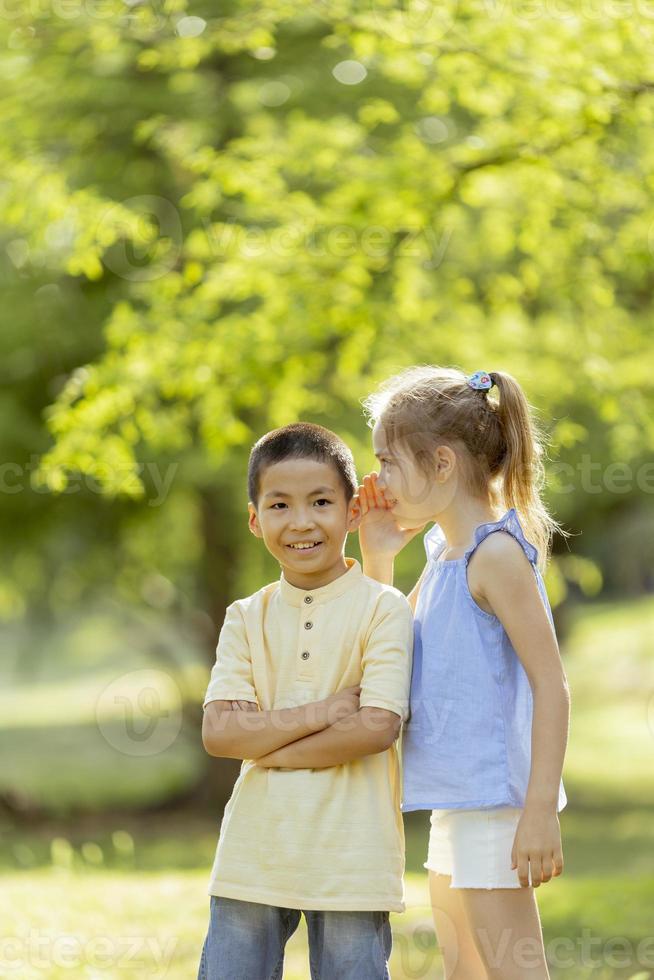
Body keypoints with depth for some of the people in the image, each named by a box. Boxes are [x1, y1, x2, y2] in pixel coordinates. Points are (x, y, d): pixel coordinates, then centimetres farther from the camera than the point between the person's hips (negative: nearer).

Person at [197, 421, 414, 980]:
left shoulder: (382, 608, -4)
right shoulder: (247, 618, 7)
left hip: (351, 863, -3)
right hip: (253, 854, 3)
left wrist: (267, 743, -9)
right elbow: (218, 733, -3)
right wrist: (322, 713, -13)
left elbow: (377, 727, -14)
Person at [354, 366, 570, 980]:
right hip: (455, 798, 10)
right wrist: (376, 554, 14)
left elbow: (551, 685, -19)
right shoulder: (443, 550, 13)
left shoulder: (496, 554, -15)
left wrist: (541, 811, -23)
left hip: (495, 794, -10)